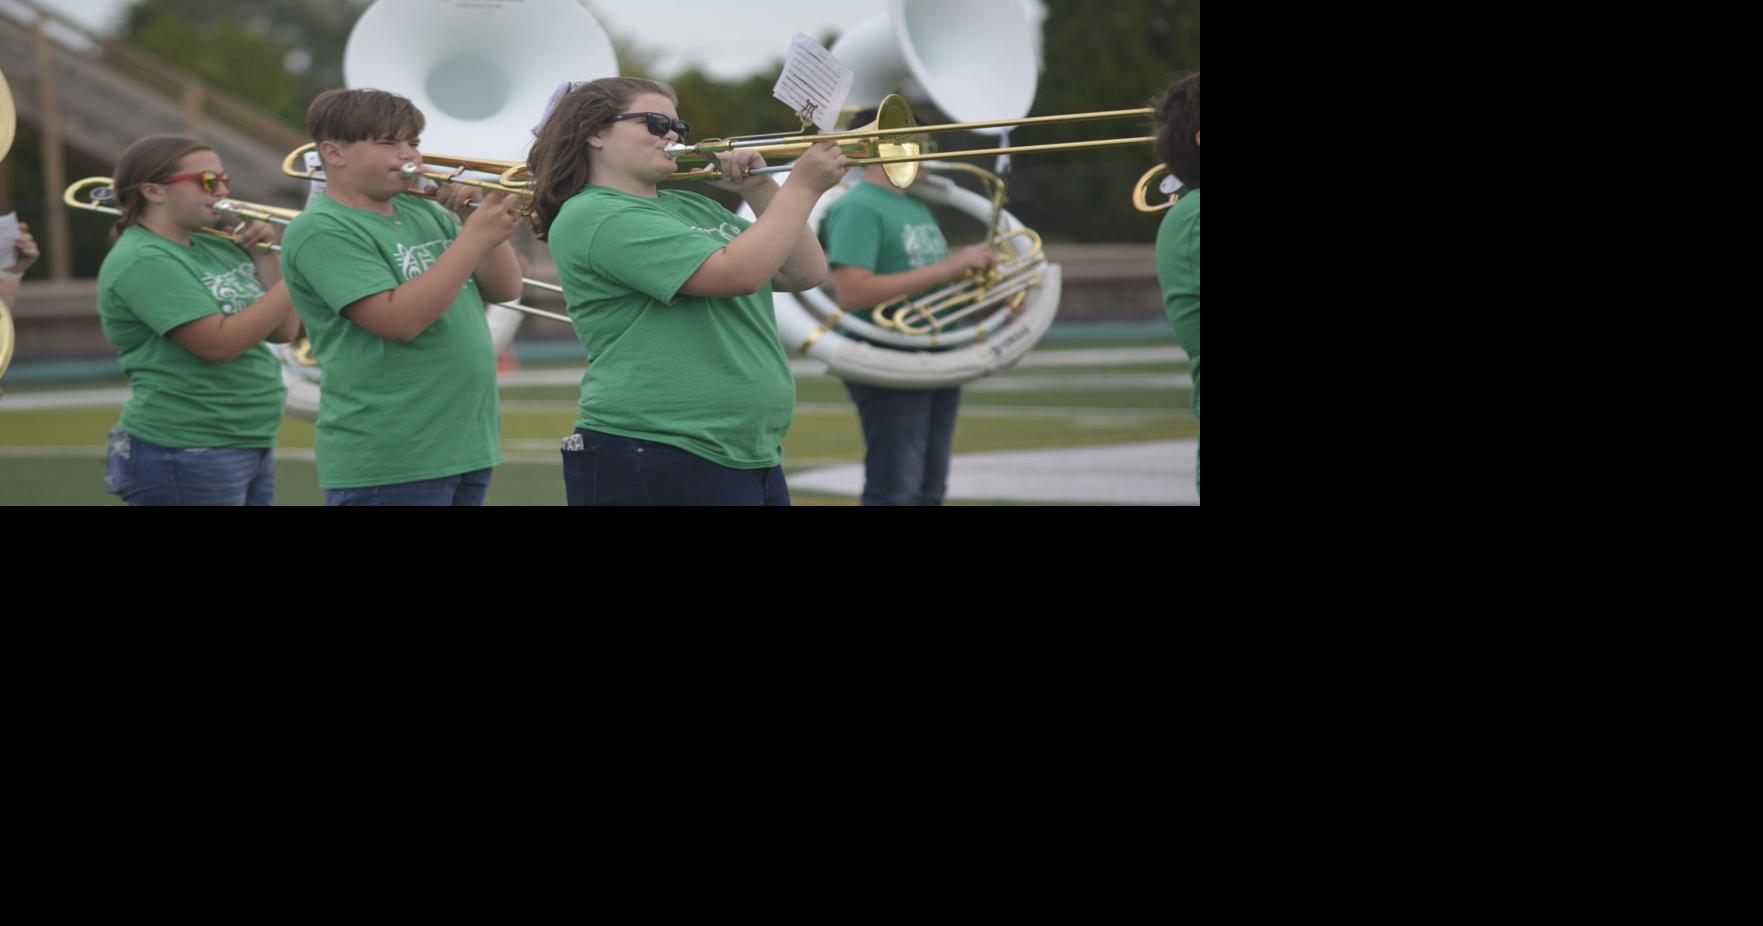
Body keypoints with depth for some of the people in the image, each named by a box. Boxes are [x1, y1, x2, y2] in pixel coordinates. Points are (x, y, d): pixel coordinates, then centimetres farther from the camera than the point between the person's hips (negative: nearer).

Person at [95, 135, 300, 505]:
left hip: (254, 446, 9)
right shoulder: (142, 261, -13)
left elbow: (282, 330, 11)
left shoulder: (217, 249, 12)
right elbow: (220, 342, -22)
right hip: (186, 453, -9)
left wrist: (263, 256, -1)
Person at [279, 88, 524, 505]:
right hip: (389, 462, -8)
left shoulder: (424, 213, 13)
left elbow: (503, 289, 11)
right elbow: (399, 320, -21)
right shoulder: (322, 231, -10)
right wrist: (475, 237, -20)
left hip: (468, 447, 8)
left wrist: (488, 221, -5)